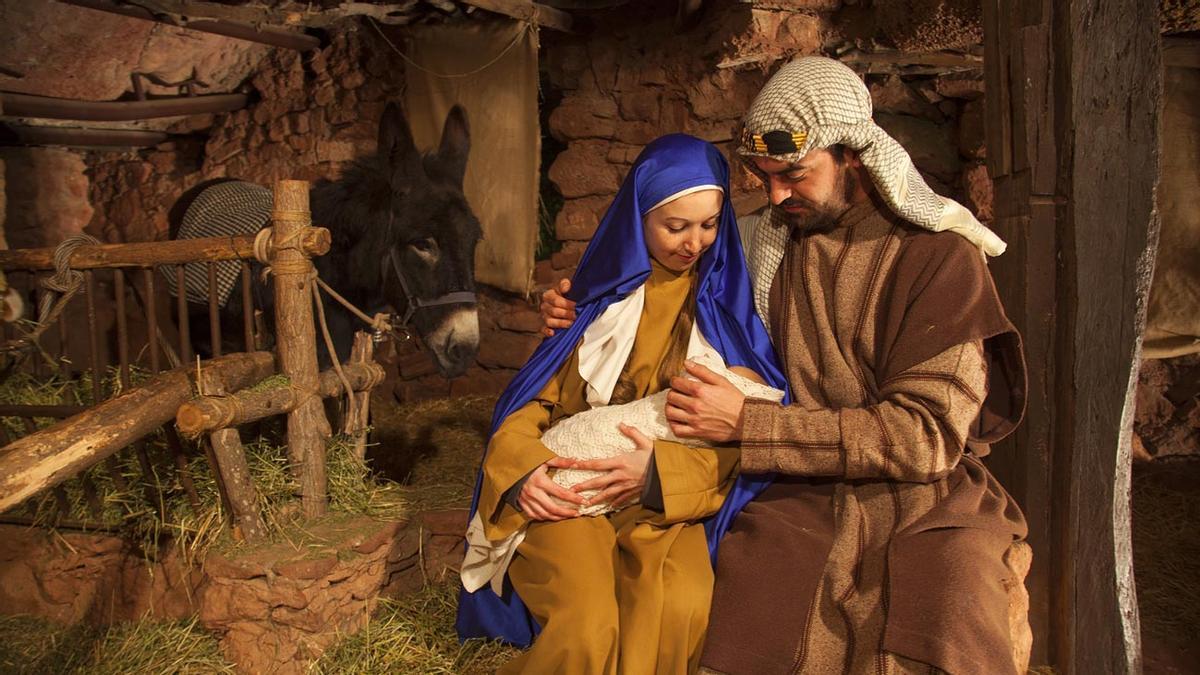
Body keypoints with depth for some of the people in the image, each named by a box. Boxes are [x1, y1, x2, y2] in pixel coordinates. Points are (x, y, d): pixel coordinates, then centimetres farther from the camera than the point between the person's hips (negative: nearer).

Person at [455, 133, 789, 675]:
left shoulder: (723, 302, 6)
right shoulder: (603, 291, 8)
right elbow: (536, 396, 8)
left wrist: (660, 469, -19)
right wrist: (522, 469, -14)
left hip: (669, 504, 1)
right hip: (570, 495, 0)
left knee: (684, 608, -32)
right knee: (587, 627, -30)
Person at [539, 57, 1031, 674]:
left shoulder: (940, 255, -2)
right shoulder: (760, 244, 10)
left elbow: (927, 433, -11)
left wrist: (745, 425, -14)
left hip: (927, 508, -2)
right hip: (796, 501, 2)